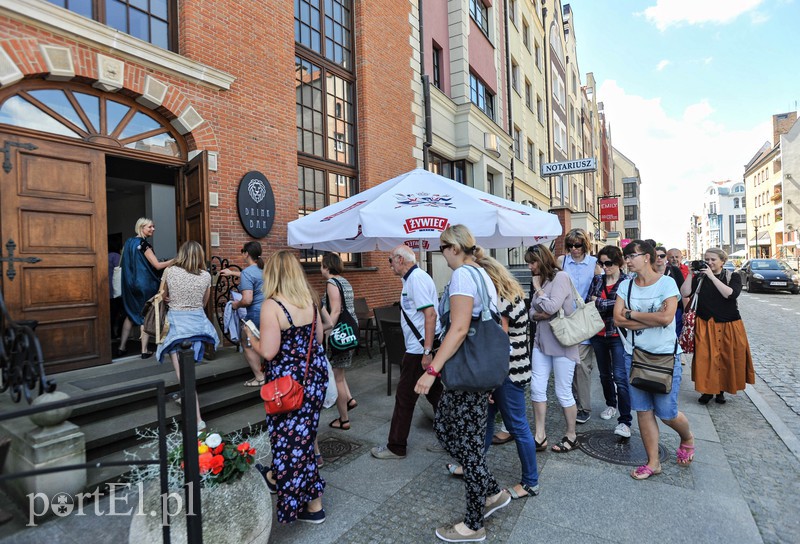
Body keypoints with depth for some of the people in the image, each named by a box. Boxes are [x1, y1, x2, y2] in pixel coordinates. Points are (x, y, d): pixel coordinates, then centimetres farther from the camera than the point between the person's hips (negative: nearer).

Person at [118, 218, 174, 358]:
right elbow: (157, 265, -17)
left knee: (131, 314, 16)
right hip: (145, 284, -8)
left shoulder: (129, 242, 12)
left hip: (130, 284, 8)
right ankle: (144, 351, 2)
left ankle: (122, 348, 19)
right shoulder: (143, 244, -13)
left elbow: (125, 264, 18)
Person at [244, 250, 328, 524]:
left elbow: (268, 352, -19)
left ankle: (313, 504, 27)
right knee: (302, 431, 22)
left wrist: (250, 337, -1)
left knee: (292, 435, 10)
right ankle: (277, 476, 47)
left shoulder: (271, 305, -18)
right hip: (314, 374, 7)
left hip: (289, 380, -7)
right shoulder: (309, 299, 2)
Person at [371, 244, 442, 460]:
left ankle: (396, 447, 16)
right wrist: (427, 351, 18)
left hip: (419, 350, -10)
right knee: (435, 393, 18)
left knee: (404, 398, 2)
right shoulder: (415, 277, 13)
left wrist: (426, 352, -27)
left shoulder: (416, 279, -17)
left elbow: (430, 314, -25)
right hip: (424, 348, 10)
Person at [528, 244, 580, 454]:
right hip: (542, 341, 7)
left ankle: (571, 436, 24)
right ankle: (540, 436, 15)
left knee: (563, 392, 4)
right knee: (537, 387, 5)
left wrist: (537, 288, -8)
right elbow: (532, 311, 10)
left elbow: (551, 307, -22)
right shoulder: (540, 280, 10)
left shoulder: (560, 277, -11)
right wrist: (539, 314, -12)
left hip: (562, 342, -7)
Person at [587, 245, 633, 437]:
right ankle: (611, 404, 40)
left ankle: (625, 421, -3)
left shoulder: (627, 281, -5)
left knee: (620, 377, -10)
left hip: (618, 335, -5)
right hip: (599, 334, 5)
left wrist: (599, 302, -10)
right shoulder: (597, 280, 8)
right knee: (604, 374, 18)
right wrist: (609, 306, -12)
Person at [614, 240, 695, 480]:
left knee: (666, 412, 5)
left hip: (665, 355, -4)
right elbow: (618, 318, -8)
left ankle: (687, 438, 40)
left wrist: (632, 314, -12)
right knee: (643, 410, 8)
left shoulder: (666, 283, -9)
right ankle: (653, 462, 23)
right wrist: (653, 320, -14)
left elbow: (666, 317, -22)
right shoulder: (625, 285, 2)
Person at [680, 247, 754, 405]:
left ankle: (721, 390, 24)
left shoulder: (733, 277, 0)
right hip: (704, 326, 0)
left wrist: (712, 276, -20)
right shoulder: (699, 277, 3)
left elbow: (731, 294, -19)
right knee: (705, 358, -1)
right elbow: (685, 293, -9)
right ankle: (707, 390, 14)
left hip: (728, 325, 0)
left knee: (727, 358, 7)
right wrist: (690, 273, -12)